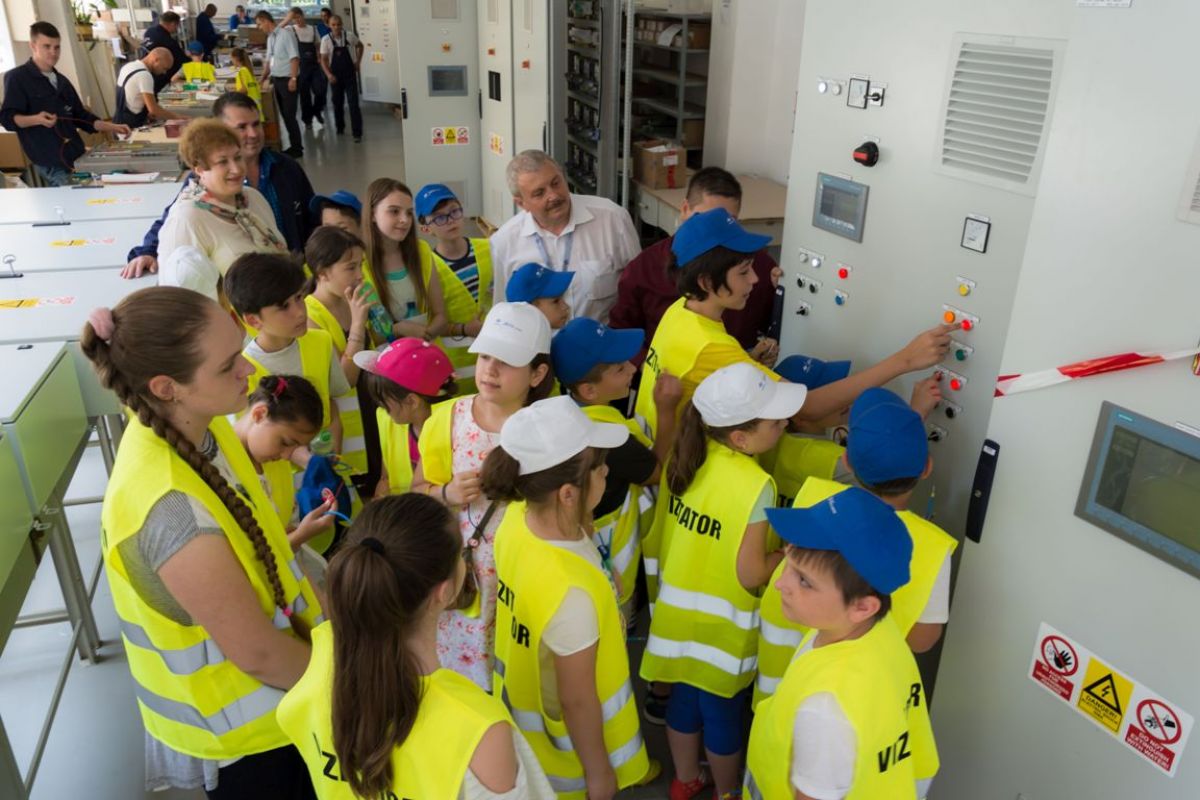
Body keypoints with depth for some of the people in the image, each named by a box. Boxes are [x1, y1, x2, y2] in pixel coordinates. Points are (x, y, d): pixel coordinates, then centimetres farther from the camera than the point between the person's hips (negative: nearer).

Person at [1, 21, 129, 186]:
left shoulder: (61, 80, 18)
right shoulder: (17, 78, -4)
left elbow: (80, 115, 22)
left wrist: (112, 127, 8)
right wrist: (37, 119, -30)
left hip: (77, 158, 7)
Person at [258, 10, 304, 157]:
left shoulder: (285, 34, -12)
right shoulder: (270, 38, 13)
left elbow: (294, 58, -17)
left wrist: (293, 78, -22)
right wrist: (263, 78, 25)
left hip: (288, 80, -8)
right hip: (277, 80, 9)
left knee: (290, 115, -6)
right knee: (284, 115, 11)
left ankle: (297, 148, 1)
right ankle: (294, 145, 19)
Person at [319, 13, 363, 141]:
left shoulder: (349, 36, -6)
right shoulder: (326, 39, -8)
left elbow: (360, 46, 15)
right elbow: (323, 59, -6)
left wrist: (358, 61, 8)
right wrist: (328, 74, -20)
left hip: (350, 73, -1)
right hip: (335, 75, 1)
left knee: (353, 102, -9)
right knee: (337, 102, 13)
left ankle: (357, 132, -8)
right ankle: (339, 127, 32)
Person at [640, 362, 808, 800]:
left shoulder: (684, 457, -9)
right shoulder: (755, 485, -29)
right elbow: (750, 574, -23)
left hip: (678, 612, 6)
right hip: (724, 625, -6)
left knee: (685, 699, 26)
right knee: (725, 714, 18)